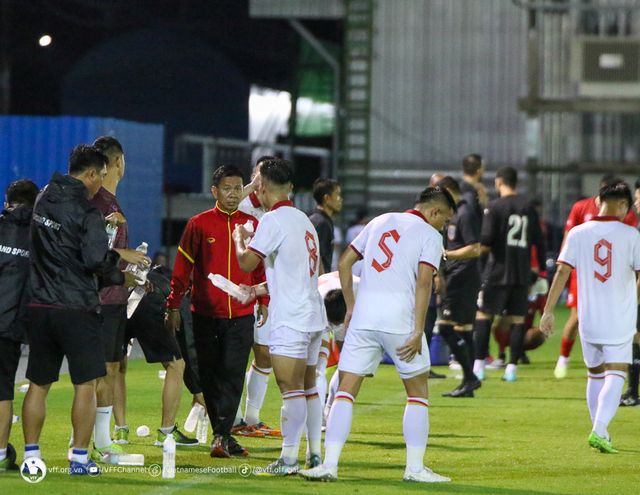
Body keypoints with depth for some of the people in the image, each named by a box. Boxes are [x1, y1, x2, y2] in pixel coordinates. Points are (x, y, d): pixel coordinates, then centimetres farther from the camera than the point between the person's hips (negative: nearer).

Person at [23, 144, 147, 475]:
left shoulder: (44, 200, 10)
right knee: (85, 384, 1)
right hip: (77, 308, -7)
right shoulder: (86, 211, -13)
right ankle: (79, 458, 0)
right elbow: (95, 259, -20)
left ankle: (31, 455, 13)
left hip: (39, 307, 7)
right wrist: (120, 255, 2)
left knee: (38, 385, 12)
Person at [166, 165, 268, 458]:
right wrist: (174, 306, 2)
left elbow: (260, 267, 15)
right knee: (210, 377, 4)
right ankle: (224, 437, 12)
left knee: (232, 375, -10)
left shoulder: (251, 224, 7)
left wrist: (263, 301, 11)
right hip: (206, 313, 0)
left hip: (241, 315, 0)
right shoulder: (199, 224, 1)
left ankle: (221, 436, -14)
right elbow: (182, 267, 4)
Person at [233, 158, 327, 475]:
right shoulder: (304, 220, 17)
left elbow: (247, 262, -13)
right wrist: (258, 289, 31)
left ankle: (289, 458, -13)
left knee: (292, 390, -10)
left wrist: (239, 239, 7)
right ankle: (315, 455, 16)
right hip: (314, 316, 9)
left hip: (290, 319, -9)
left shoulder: (273, 220, -11)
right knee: (309, 388, 13)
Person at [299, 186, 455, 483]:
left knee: (346, 390, 4)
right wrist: (418, 332, -13)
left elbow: (345, 262, 16)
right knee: (417, 392, 10)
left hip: (363, 315, 4)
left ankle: (329, 464, -5)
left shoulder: (381, 222, 18)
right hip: (399, 317, -4)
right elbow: (423, 282, -10)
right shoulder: (430, 235, 3)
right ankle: (415, 467, 7)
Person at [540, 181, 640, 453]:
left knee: (595, 375, 17)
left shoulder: (578, 233, 1)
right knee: (615, 375, -4)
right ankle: (599, 431, -21)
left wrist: (548, 311, -2)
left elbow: (562, 272, -3)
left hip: (588, 319, 3)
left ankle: (600, 433, 24)